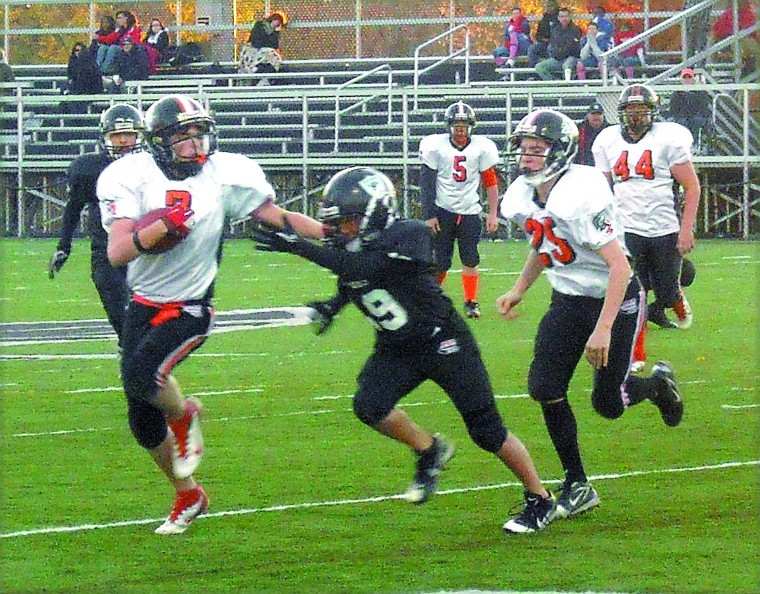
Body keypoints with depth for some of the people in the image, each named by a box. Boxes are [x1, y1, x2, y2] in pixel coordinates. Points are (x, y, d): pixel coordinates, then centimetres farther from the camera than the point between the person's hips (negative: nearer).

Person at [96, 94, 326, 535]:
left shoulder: (224, 176, -8)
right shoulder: (132, 177, -10)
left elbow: (277, 216, -1)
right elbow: (117, 253, -19)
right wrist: (165, 225, -32)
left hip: (190, 309, -3)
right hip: (143, 306, 3)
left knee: (142, 374, -30)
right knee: (143, 423, 9)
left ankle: (184, 415, 4)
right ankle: (188, 497, 31)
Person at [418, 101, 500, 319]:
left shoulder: (481, 147, -1)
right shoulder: (435, 146, -5)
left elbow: (490, 182, 6)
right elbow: (427, 183, -2)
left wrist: (492, 214, 3)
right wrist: (429, 215, -5)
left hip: (470, 212, 1)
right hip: (442, 210, -1)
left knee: (470, 260, -2)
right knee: (440, 262, -4)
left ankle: (471, 302, 9)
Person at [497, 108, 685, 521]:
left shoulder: (581, 198, -29)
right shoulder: (523, 198, -4)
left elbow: (619, 266, -28)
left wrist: (603, 329, -30)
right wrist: (518, 291, 10)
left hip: (615, 300, -7)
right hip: (567, 301, 7)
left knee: (608, 404, 0)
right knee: (545, 388, -7)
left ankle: (658, 384, 35)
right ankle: (577, 487, 6)